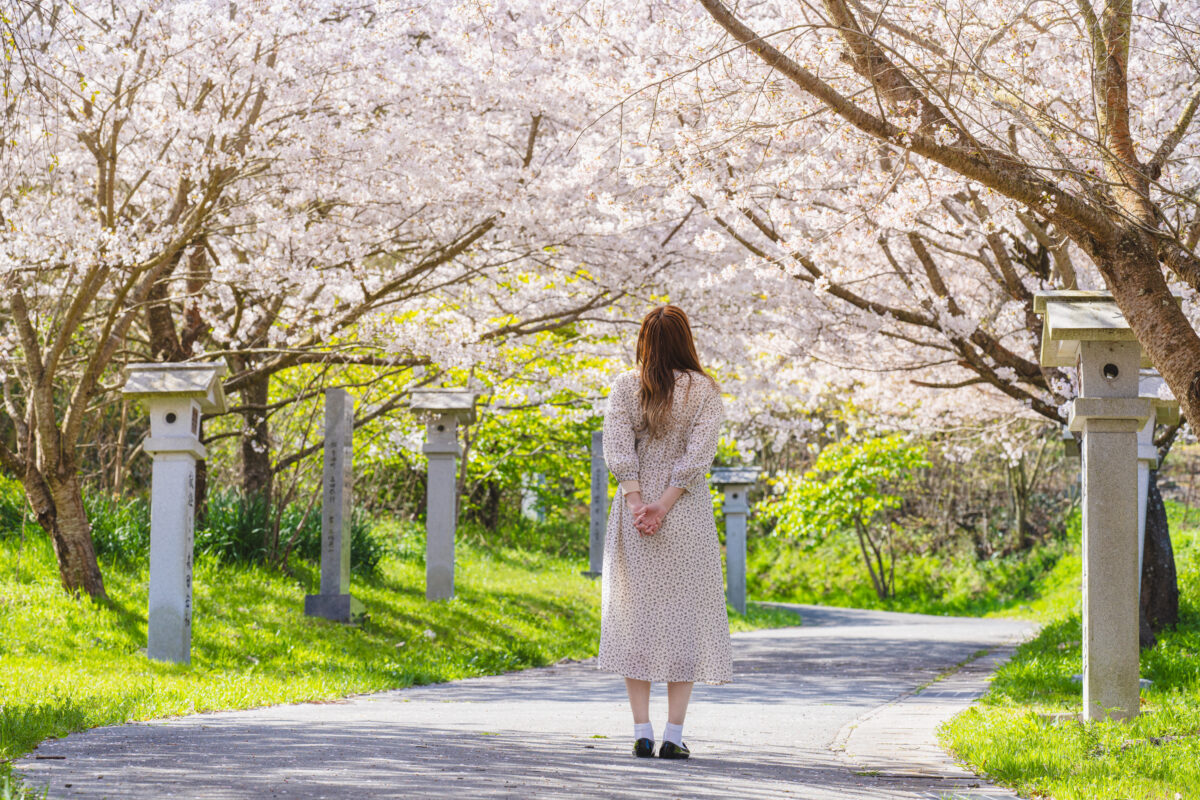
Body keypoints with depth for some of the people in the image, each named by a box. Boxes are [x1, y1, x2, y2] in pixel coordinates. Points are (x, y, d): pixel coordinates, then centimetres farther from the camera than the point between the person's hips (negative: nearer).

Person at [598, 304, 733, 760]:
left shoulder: (625, 386, 2)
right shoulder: (704, 390, -1)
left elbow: (618, 445, -7)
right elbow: (699, 453, -10)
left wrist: (637, 501, -11)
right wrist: (666, 503, -13)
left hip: (635, 510, 1)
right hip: (687, 516, -1)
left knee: (634, 615, 6)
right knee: (684, 615, 4)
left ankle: (642, 731, 1)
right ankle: (674, 735, 0)